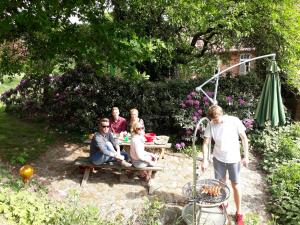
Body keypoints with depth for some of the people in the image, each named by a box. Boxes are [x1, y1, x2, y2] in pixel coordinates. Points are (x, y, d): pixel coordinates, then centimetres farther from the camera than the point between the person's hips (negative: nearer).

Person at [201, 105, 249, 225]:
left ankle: (239, 213, 24)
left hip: (234, 159, -2)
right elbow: (206, 143, -8)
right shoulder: (211, 125, -12)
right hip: (218, 159, 2)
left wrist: (246, 156, -8)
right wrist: (205, 160, -18)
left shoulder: (234, 121, -18)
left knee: (235, 185, 7)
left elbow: (244, 138, -8)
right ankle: (223, 203, 42)